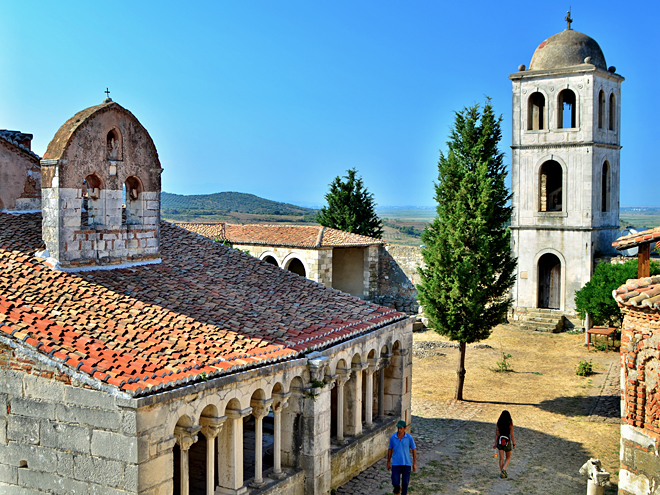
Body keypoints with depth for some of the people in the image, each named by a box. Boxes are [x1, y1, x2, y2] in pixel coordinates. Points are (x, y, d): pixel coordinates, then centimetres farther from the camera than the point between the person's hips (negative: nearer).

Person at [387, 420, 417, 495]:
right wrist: (388, 462, 12)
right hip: (396, 464, 0)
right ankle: (397, 489, 30)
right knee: (395, 483, -4)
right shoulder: (392, 437, -5)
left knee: (405, 483, 3)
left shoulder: (409, 437, -8)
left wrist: (414, 463, 1)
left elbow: (414, 450, 1)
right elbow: (390, 449, 8)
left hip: (406, 464, 0)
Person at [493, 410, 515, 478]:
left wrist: (495, 444, 5)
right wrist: (514, 444, 0)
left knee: (501, 458, 9)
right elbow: (512, 435, -11)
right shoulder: (510, 424, -11)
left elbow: (497, 434, -1)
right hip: (507, 442, -3)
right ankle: (503, 470, -6)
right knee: (508, 458, 15)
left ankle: (502, 473, 11)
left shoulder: (498, 424, -3)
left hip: (500, 442, 3)